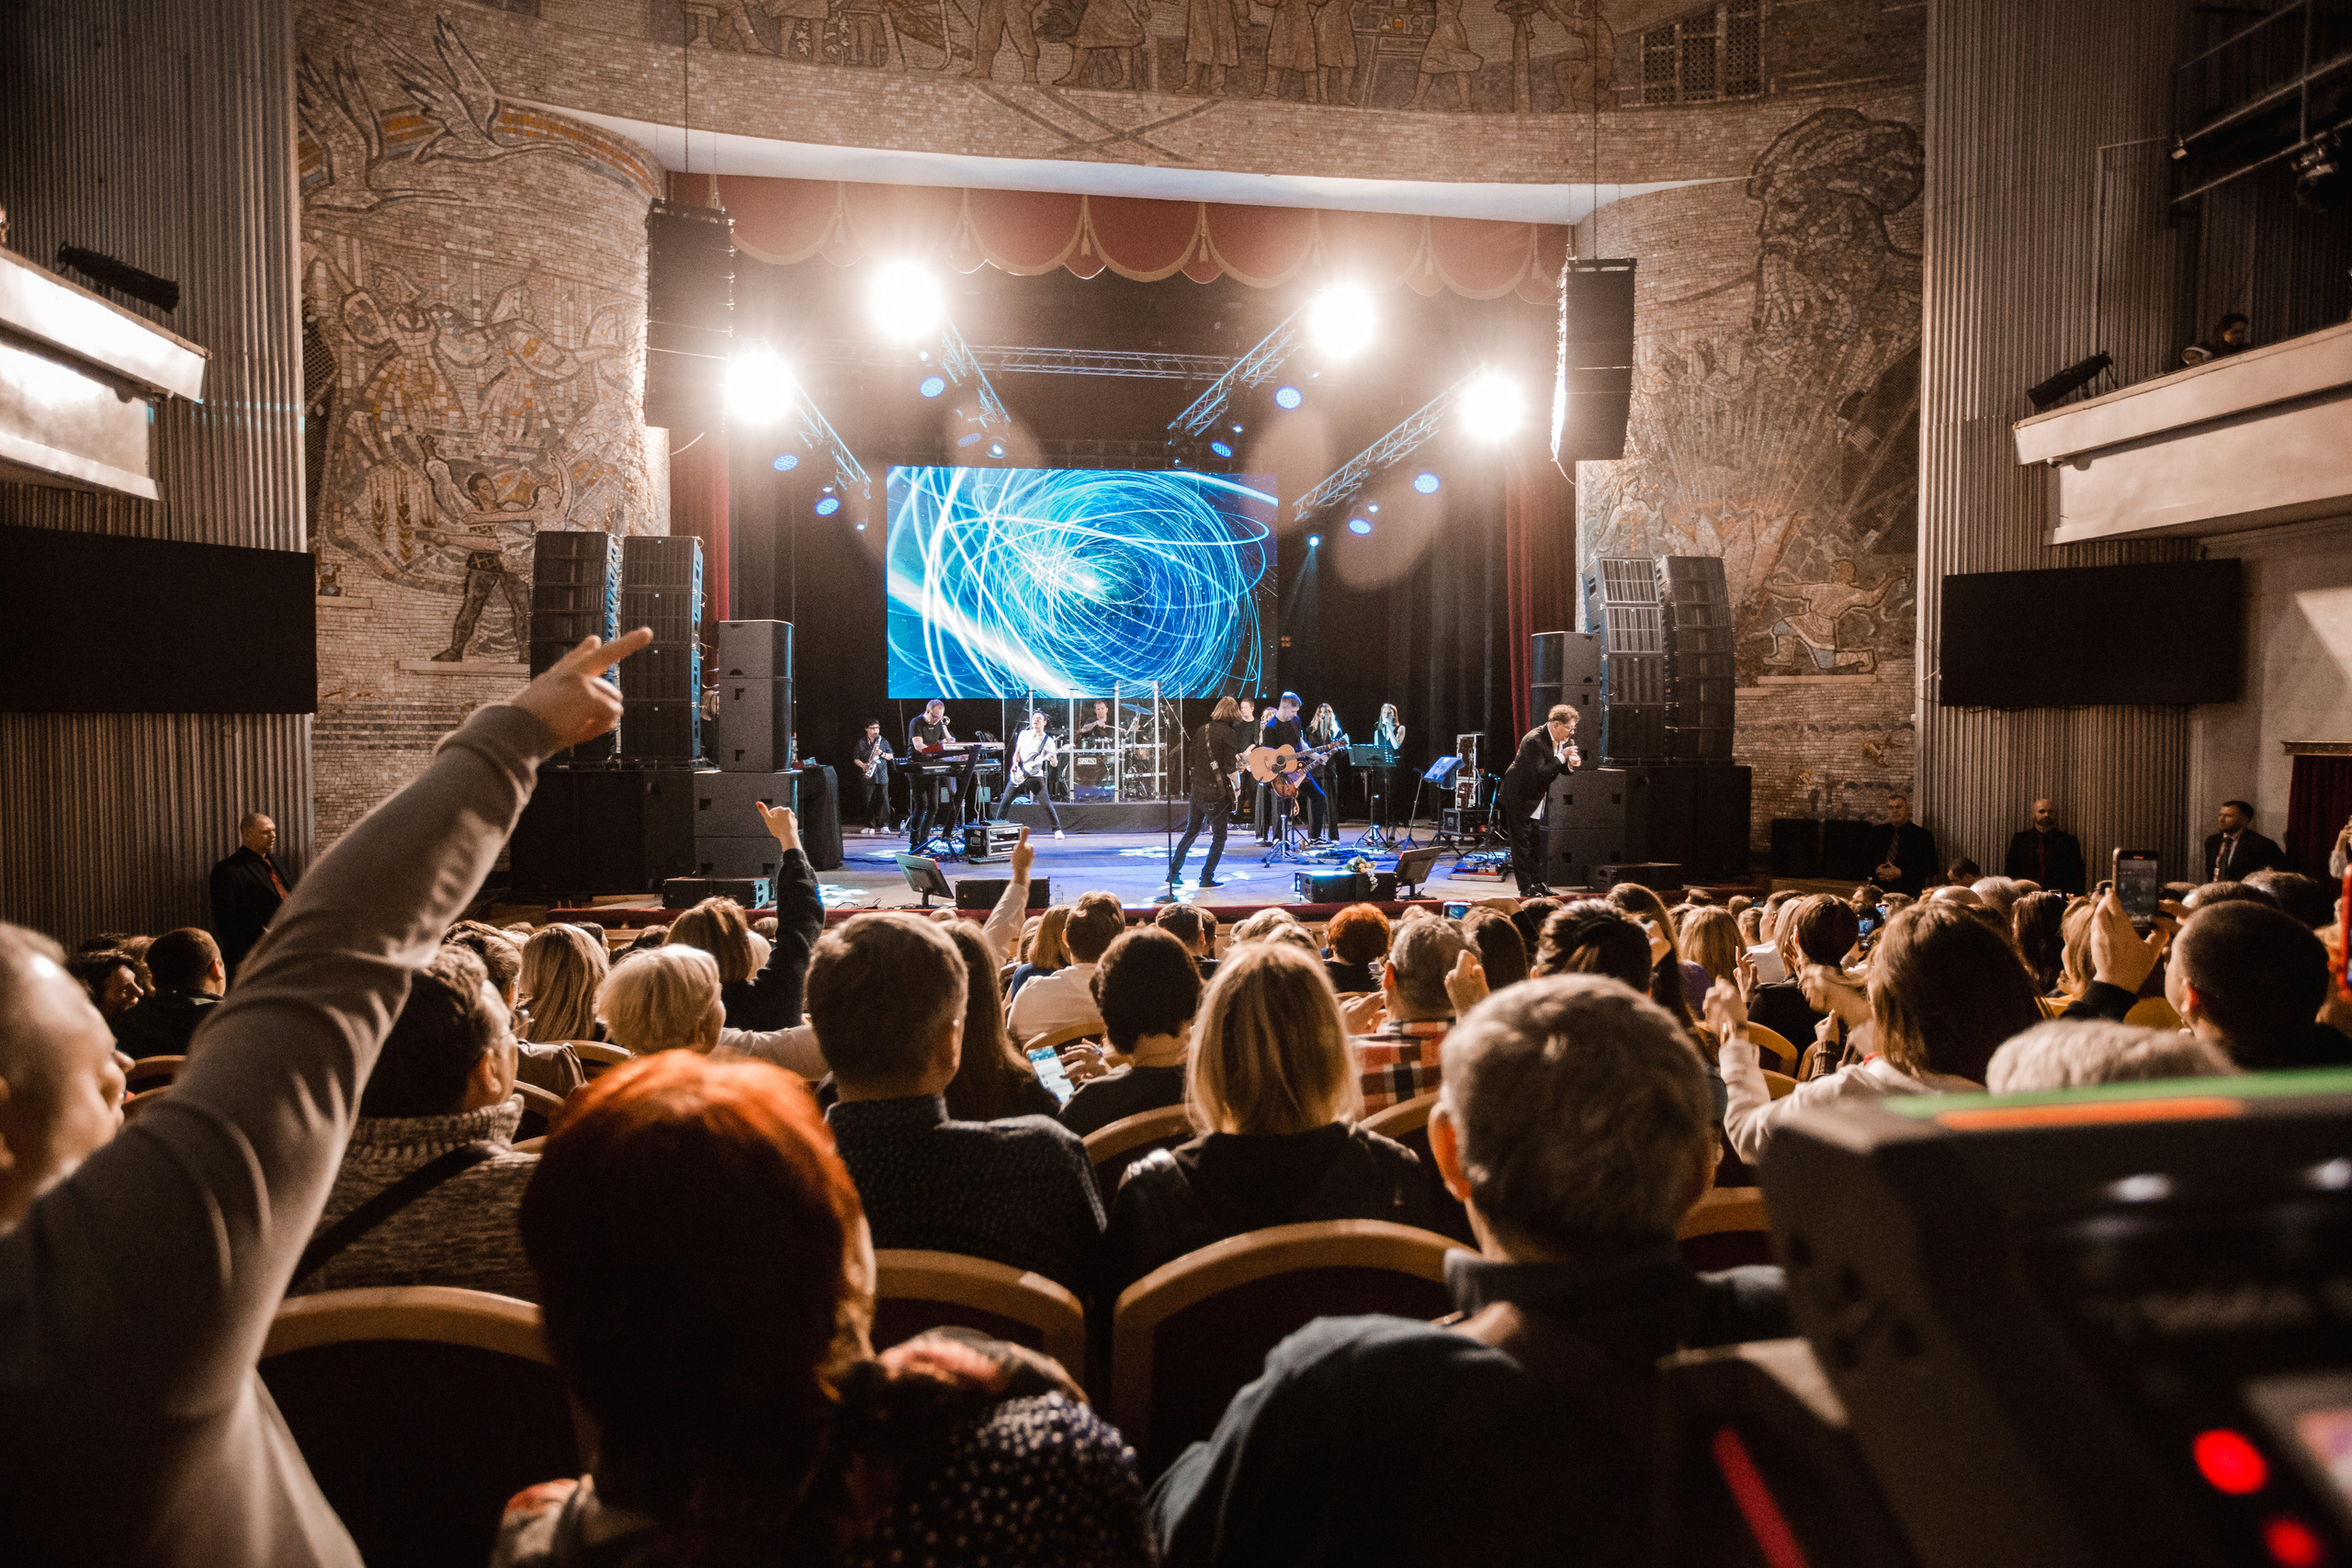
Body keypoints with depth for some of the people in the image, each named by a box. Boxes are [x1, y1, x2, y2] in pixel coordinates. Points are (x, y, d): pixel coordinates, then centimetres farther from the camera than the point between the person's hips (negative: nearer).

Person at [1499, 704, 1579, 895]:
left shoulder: (1565, 739, -2)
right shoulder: (1533, 740, -28)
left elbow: (1564, 769, 6)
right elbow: (1540, 773, -33)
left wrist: (1572, 764, -16)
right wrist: (1562, 757, -31)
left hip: (1537, 795, 8)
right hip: (1519, 795, -8)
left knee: (1536, 841, 14)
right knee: (1521, 841, -5)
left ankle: (1537, 883, 22)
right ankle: (1525, 887, -1)